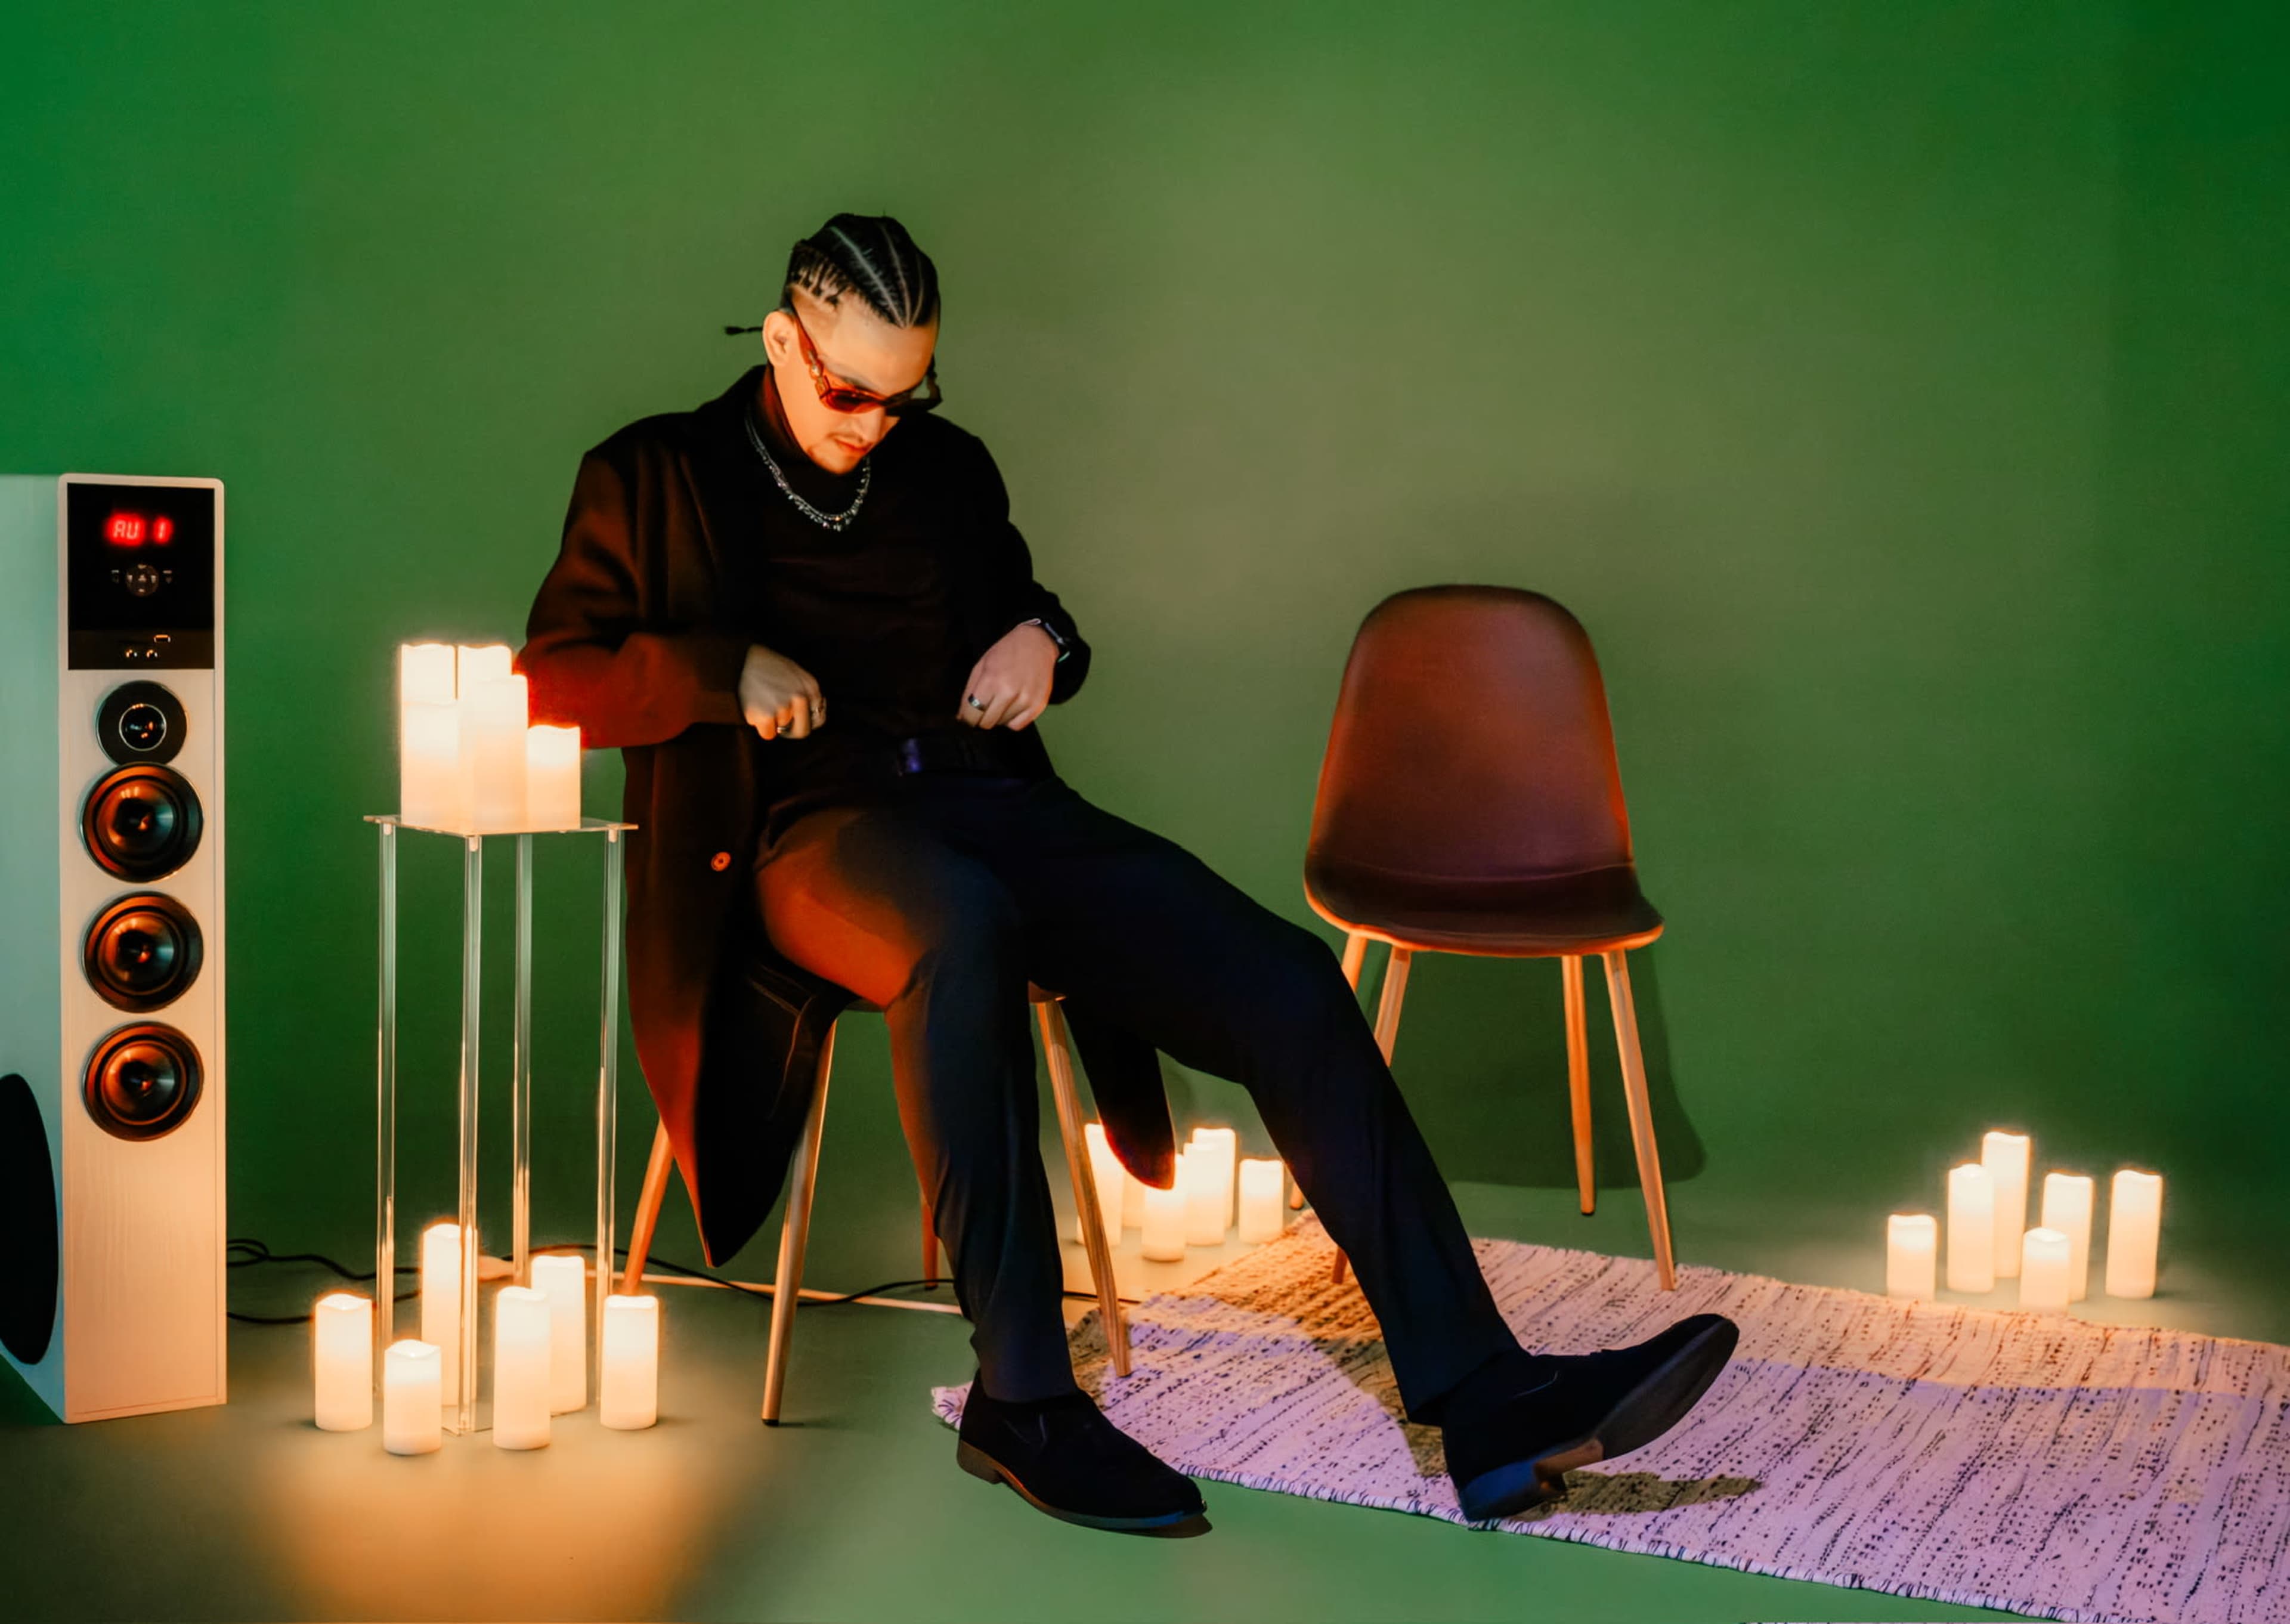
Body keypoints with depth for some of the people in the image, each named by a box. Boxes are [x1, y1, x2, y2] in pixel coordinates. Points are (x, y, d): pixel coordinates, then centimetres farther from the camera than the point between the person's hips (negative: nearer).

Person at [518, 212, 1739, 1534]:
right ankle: (1021, 1400, -34)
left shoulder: (948, 469, 22)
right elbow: (550, 679, 5)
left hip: (1000, 811, 5)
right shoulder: (655, 479, 10)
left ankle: (1483, 1401, -21)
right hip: (816, 830, -5)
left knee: (1290, 981, -18)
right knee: (962, 929, -43)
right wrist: (728, 670, -13)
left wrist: (1045, 642, 7)